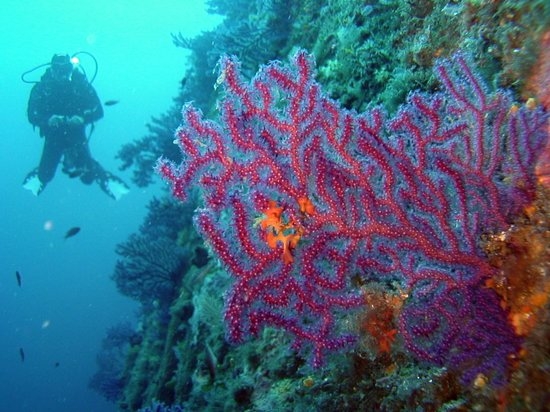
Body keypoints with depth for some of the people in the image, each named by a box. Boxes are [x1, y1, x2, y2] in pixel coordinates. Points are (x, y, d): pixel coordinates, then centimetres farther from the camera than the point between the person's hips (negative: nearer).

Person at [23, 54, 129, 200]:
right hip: (53, 137, 1)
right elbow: (32, 115, -16)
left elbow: (98, 111, -14)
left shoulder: (81, 84, -12)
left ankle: (100, 174, 30)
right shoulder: (41, 87, -12)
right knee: (46, 175, -3)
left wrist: (82, 118, -34)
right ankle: (38, 176, 36)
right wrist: (48, 120, -37)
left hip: (76, 136, -1)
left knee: (88, 176, -8)